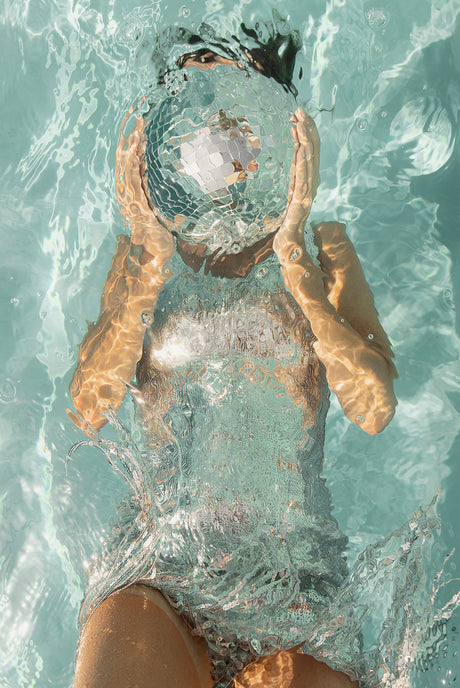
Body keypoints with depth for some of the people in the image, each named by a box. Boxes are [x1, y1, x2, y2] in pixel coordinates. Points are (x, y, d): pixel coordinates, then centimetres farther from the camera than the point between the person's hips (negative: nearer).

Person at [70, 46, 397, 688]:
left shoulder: (324, 247, 5)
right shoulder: (140, 255, 7)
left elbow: (374, 410, -8)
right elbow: (88, 413, -6)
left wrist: (295, 261, -15)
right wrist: (152, 265, -14)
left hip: (298, 572, 1)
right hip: (158, 574, 0)